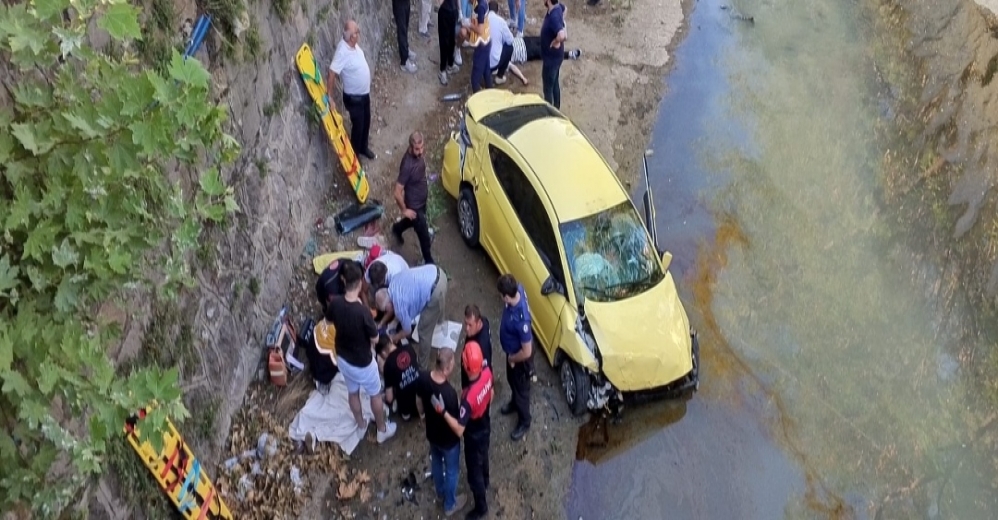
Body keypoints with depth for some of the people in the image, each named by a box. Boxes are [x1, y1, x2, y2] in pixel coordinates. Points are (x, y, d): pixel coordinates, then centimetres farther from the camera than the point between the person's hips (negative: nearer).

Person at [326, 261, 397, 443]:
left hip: (342, 358, 5)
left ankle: (361, 425, 51)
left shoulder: (335, 303, -18)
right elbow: (375, 339, -20)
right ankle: (382, 430, 41)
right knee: (375, 394, 21)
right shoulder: (362, 311, -35)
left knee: (353, 392, 29)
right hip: (362, 362, -5)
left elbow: (329, 320, 5)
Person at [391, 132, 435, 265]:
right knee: (424, 235, 10)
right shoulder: (407, 166, -38)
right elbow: (397, 193, -32)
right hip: (414, 205, -8)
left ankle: (397, 228, 64)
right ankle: (428, 261, 34)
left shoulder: (417, 153, -14)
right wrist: (404, 210, -19)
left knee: (415, 222, 35)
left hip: (422, 200, 8)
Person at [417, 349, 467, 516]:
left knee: (436, 463, 31)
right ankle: (450, 505, 43)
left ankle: (440, 493, 58)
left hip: (431, 433, 6)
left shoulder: (424, 380, -21)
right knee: (451, 470, 21)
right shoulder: (449, 393, -41)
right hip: (448, 439, -6)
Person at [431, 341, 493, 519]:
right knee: (483, 456, 36)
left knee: (474, 472, 18)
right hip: (485, 428, 7)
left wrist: (443, 411, -38)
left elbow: (459, 430, -36)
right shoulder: (487, 372, -23)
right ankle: (485, 481, 65)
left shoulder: (469, 396, -44)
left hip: (474, 437, -7)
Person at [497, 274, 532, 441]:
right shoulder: (518, 289, -24)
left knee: (521, 387, 19)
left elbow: (527, 352, -36)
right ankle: (515, 403, 63)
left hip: (519, 357, -8)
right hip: (512, 350, 8)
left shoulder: (521, 319, -46)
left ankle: (524, 422, 46)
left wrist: (511, 359, -14)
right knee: (512, 380, 34)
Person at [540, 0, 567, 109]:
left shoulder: (554, 16, -34)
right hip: (555, 56, 10)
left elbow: (562, 35, -50)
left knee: (548, 88, 7)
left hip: (551, 57, -10)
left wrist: (555, 42, -28)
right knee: (555, 84, 25)